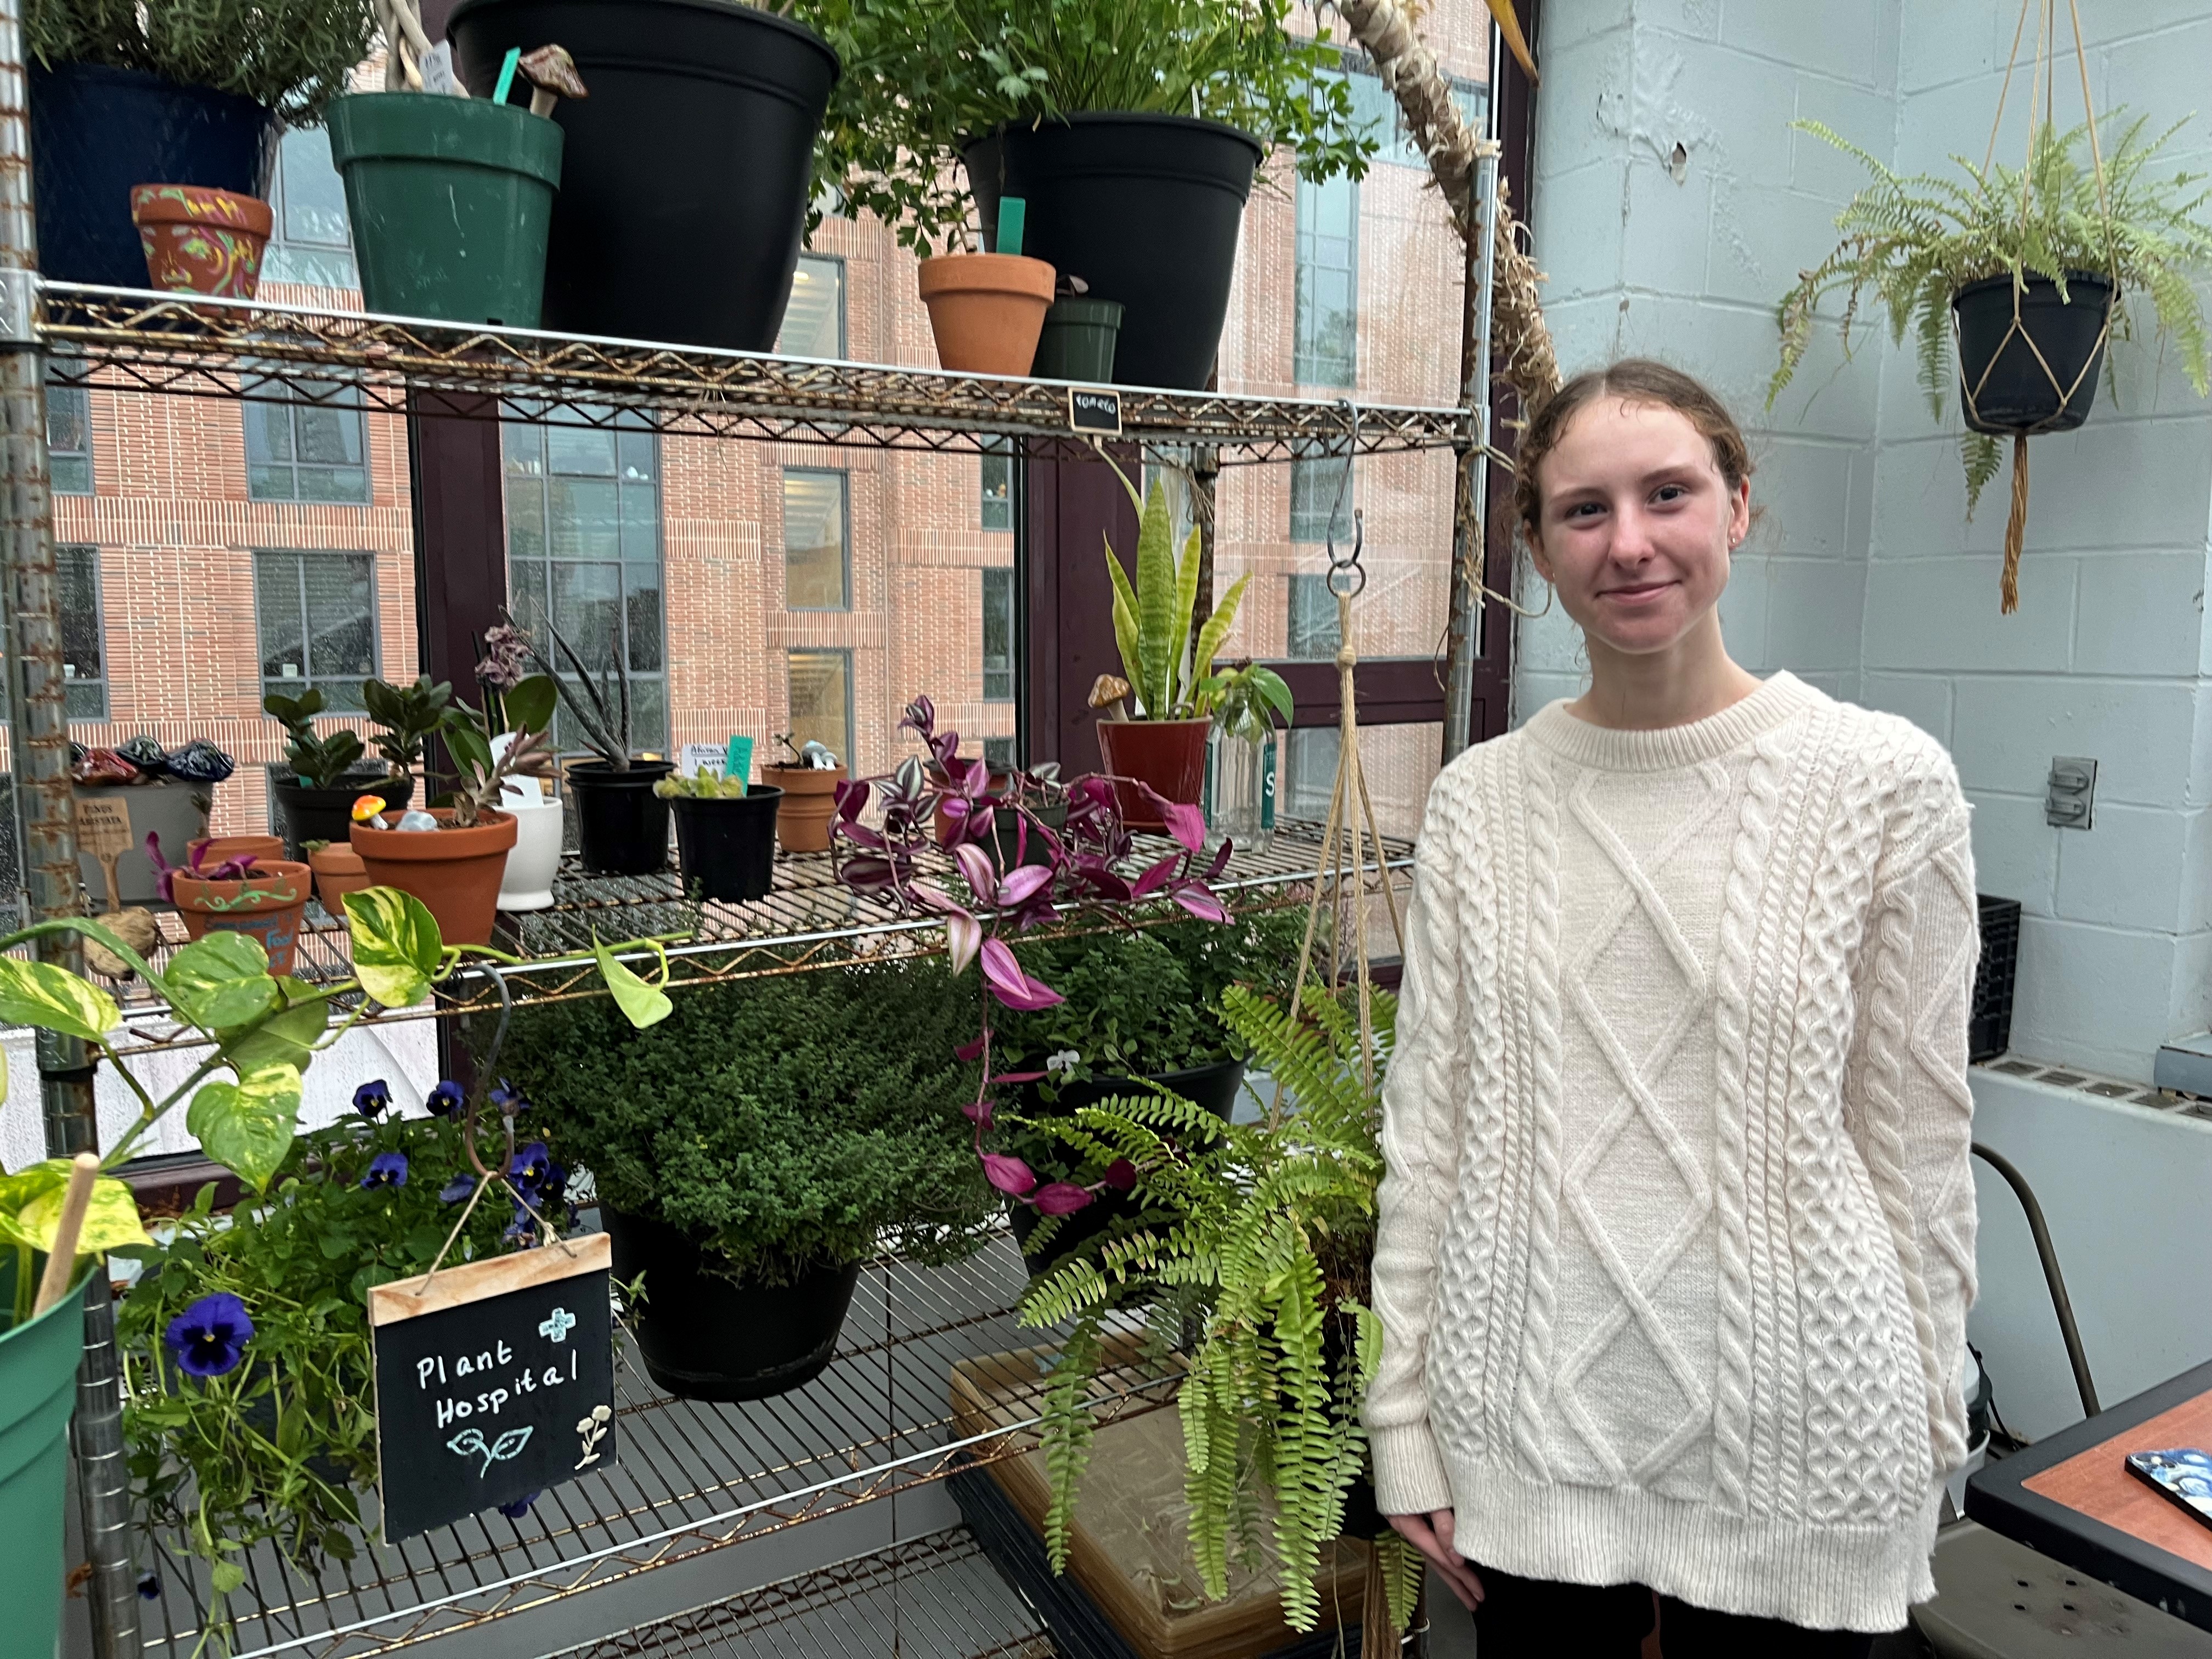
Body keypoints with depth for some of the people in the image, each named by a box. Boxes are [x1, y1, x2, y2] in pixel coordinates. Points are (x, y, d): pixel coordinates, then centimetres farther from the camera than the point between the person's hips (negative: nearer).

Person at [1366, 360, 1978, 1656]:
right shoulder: (1481, 799, -2)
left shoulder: (1887, 783, -9)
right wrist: (1407, 1417, 2)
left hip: (1796, 1448, -1)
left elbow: (1921, 1145, -3)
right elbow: (1427, 1126, 0)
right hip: (1526, 1425, 2)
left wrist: (1924, 1439, 1)